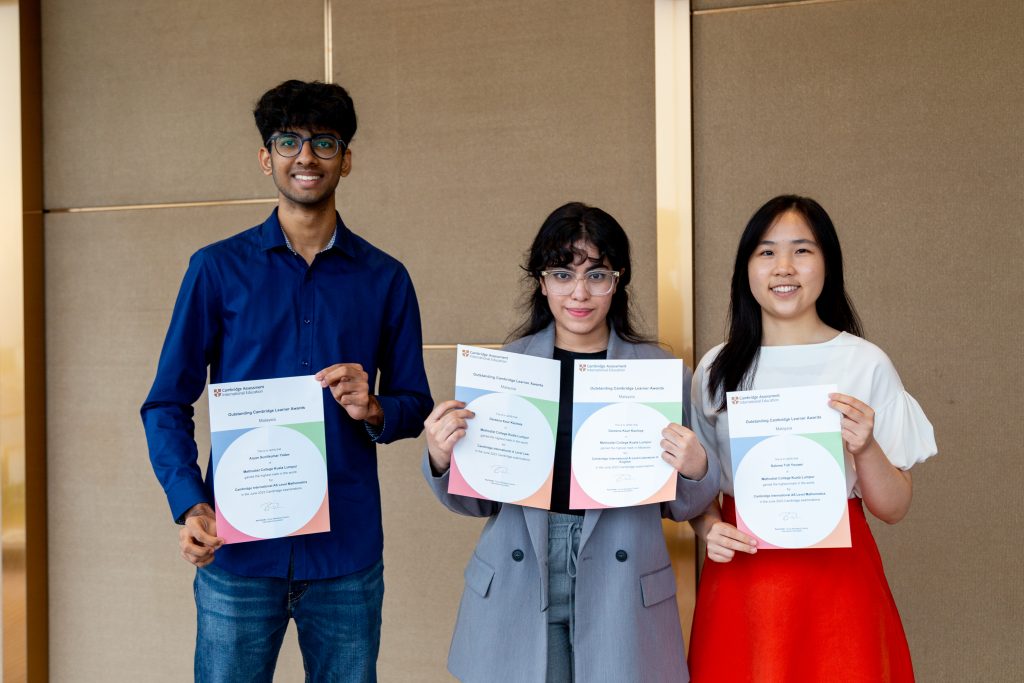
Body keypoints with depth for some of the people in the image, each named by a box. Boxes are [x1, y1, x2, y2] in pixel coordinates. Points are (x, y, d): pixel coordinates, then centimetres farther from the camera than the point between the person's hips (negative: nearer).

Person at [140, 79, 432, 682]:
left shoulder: (385, 278, 7)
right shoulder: (218, 269, 3)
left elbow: (415, 405, 12)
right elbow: (168, 403, 3)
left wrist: (373, 410, -11)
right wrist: (191, 505, -13)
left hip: (349, 550, 2)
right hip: (238, 549, -1)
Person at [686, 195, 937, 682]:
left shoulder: (866, 364, -3)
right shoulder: (718, 368, 4)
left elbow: (894, 509, -1)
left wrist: (865, 449, -19)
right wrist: (709, 527, -7)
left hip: (836, 578, -2)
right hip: (739, 578, 2)